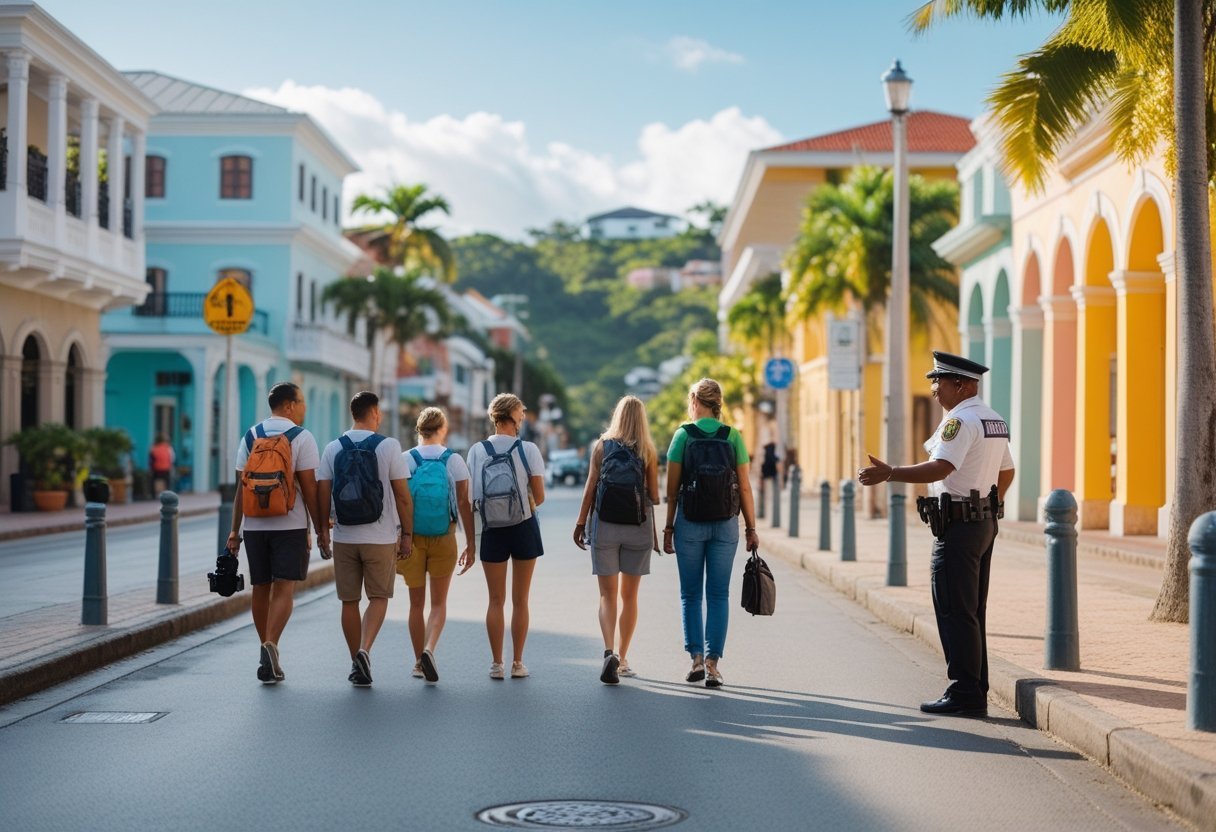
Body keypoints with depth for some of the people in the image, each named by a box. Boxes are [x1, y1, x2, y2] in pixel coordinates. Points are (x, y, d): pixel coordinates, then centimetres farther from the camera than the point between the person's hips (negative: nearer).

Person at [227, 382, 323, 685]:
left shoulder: (250, 437, 8)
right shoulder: (301, 437, -5)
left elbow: (240, 487, 6)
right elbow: (309, 488, -9)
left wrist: (234, 530, 9)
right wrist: (321, 529, -3)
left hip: (254, 526, 4)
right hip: (290, 525, -4)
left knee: (261, 589, 11)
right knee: (284, 589, -5)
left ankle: (268, 660, 18)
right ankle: (271, 645, -24)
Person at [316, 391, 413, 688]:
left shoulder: (333, 448, 2)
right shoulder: (388, 446, -5)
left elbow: (323, 493, 1)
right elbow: (402, 496, -5)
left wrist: (323, 529, 13)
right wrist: (407, 534, 3)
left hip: (344, 538, 2)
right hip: (381, 537, -2)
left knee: (350, 601, 10)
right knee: (378, 597, 7)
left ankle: (356, 663, 15)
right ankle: (364, 650, -15)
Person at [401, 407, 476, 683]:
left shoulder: (404, 460, -3)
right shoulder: (454, 461, -3)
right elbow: (464, 504, -4)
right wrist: (471, 544, 1)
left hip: (411, 538, 1)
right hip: (444, 538, -1)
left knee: (417, 603, 13)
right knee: (439, 603, 8)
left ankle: (419, 661, 18)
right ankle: (429, 649, -15)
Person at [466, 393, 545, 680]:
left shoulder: (477, 451, -4)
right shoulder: (528, 450, -8)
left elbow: (470, 499, -4)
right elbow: (539, 497, -7)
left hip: (492, 530, 1)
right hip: (524, 528, -1)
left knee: (496, 600, 9)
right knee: (520, 600, 8)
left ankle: (496, 664, 8)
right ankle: (517, 663, 10)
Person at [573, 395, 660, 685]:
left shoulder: (602, 446, 0)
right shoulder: (648, 452, 0)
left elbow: (590, 488, -2)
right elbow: (654, 496, -1)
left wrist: (580, 523, 4)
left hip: (605, 525, 0)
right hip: (638, 528, 1)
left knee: (607, 595, 2)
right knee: (629, 596, 12)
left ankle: (610, 652, -19)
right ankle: (623, 659, 18)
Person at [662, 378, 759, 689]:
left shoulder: (683, 435, -3)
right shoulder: (733, 437, 1)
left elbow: (673, 488, -3)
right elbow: (744, 488, 1)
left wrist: (668, 527, 4)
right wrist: (751, 528, 8)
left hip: (690, 523, -1)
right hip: (725, 524, 1)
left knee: (690, 593, 10)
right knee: (718, 594, 5)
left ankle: (696, 658, 5)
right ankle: (712, 663, 1)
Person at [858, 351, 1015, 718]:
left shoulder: (960, 420, -16)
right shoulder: (994, 420, 15)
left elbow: (941, 468, -29)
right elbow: (1007, 472, 24)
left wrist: (889, 474, -36)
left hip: (957, 526, -10)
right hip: (985, 523, 10)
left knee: (955, 614, -6)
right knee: (972, 612, 14)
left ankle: (964, 695, -5)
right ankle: (976, 692, 18)